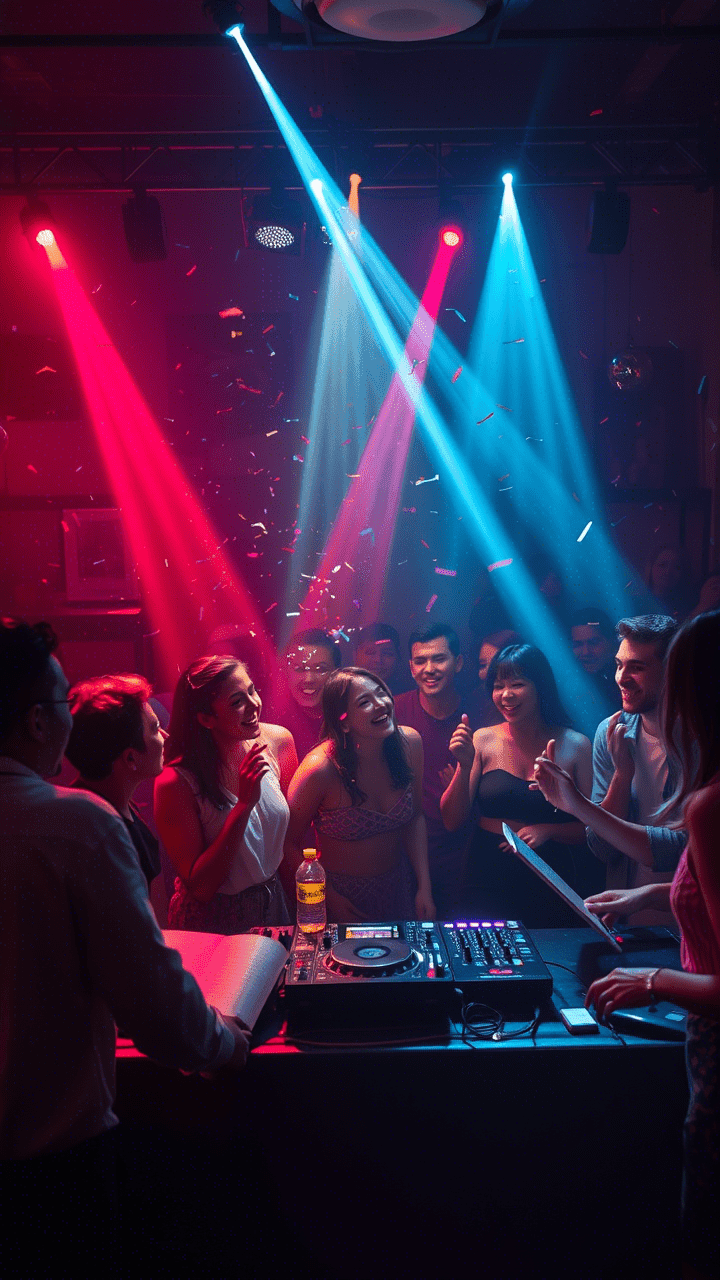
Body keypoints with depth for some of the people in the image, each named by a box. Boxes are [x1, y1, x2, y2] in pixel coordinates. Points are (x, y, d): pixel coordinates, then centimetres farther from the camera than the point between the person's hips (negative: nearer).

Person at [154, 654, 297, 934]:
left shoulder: (278, 741, -8)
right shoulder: (175, 783, -23)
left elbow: (294, 835, 5)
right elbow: (199, 886, -22)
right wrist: (244, 804, -28)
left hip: (274, 906, 4)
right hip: (211, 924, -3)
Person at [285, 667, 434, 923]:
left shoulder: (409, 743, -13)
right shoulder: (320, 769, -28)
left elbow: (415, 817, 0)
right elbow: (290, 842, -16)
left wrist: (425, 887, -4)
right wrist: (329, 898, -12)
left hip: (399, 886, 5)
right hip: (343, 893, -5)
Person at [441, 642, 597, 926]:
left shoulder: (575, 746, -2)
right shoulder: (483, 741, 0)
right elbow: (452, 821, -1)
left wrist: (548, 830, -15)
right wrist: (465, 766, -14)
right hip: (490, 879, 1)